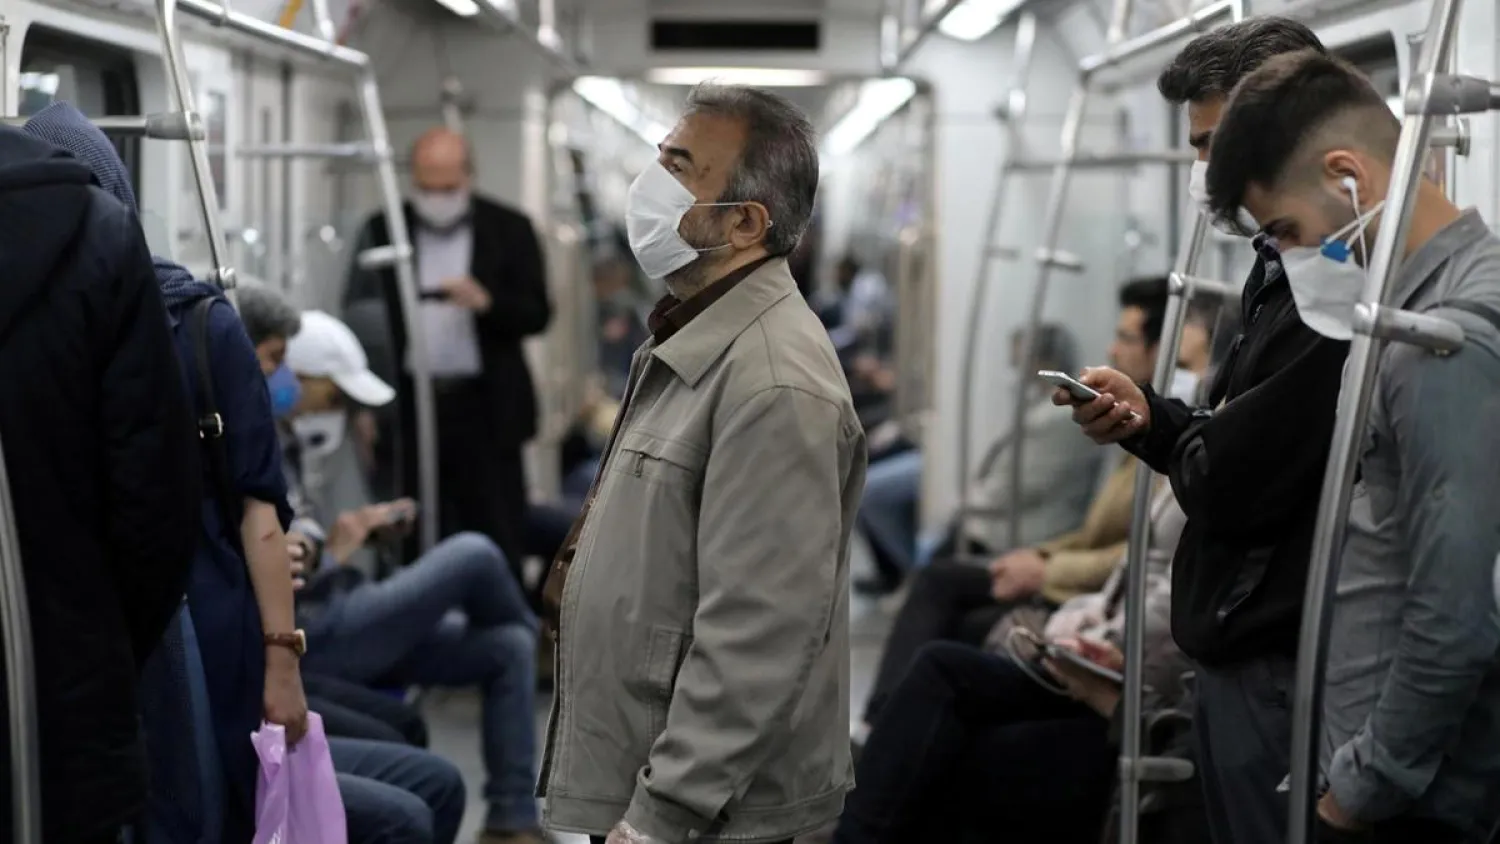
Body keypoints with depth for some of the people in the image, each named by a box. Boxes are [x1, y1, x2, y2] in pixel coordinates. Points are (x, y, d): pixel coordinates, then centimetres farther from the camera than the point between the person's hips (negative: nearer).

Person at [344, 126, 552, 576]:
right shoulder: (381, 231, 7)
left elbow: (537, 315, 3)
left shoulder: (510, 230, 5)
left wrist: (487, 302, -18)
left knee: (498, 540, -1)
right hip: (409, 409, 1)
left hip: (485, 409, -1)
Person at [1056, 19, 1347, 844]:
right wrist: (1148, 416, 2)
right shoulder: (1290, 267, 12)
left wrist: (1169, 442, -2)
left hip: (1279, 671, -10)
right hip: (1243, 655, 10)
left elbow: (1229, 486, -23)